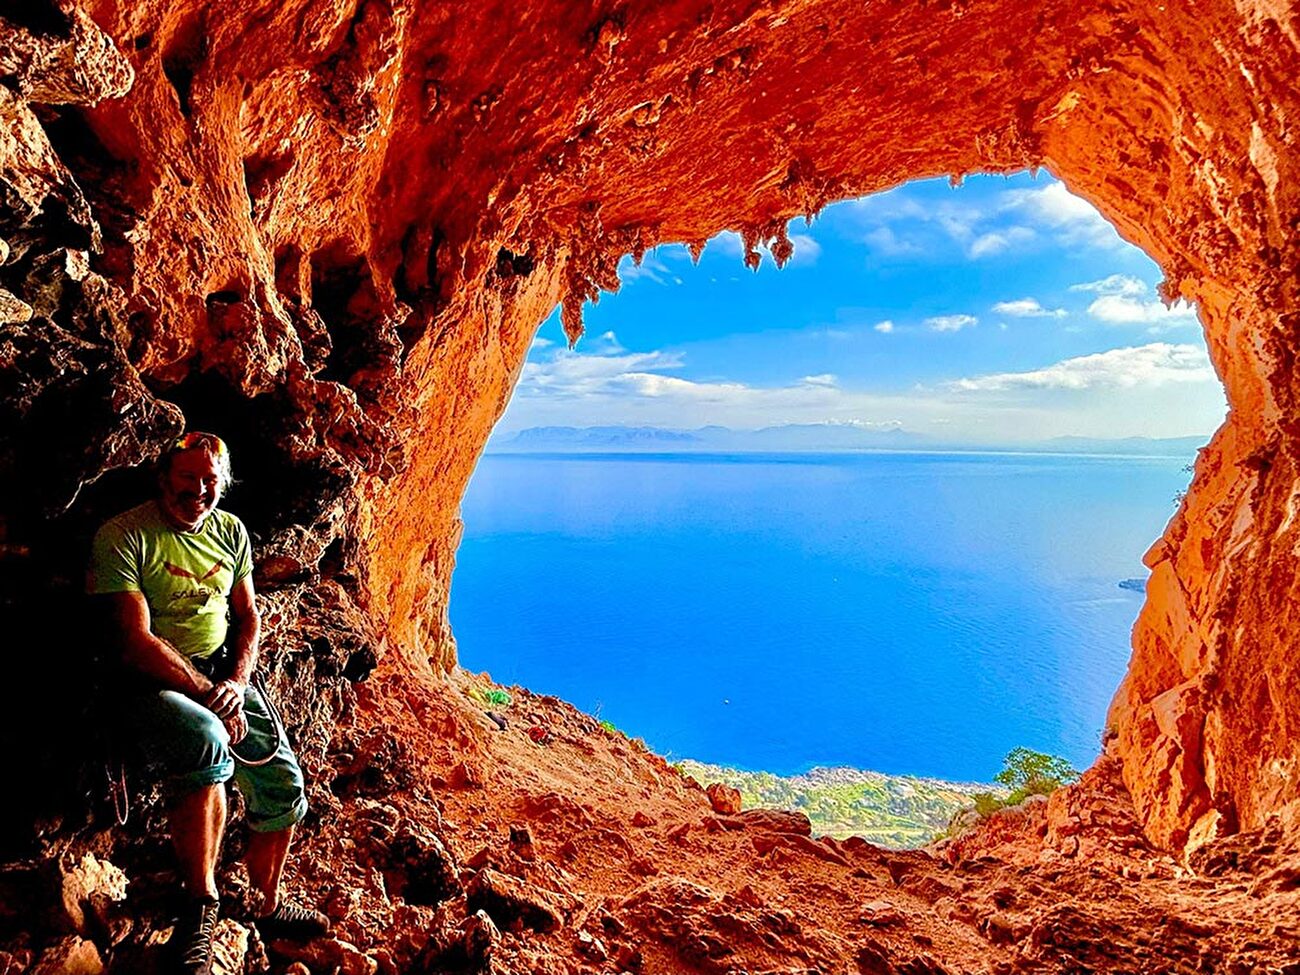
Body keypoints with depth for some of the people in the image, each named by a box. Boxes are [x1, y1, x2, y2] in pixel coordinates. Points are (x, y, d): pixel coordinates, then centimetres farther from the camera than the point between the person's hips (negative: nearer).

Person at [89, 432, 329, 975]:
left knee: (283, 785, -3)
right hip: (149, 683, -6)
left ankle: (267, 909, 22)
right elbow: (137, 642, -18)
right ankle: (200, 904, -16)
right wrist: (209, 696, -19)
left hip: (223, 670, 6)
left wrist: (237, 684, -5)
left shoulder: (231, 531, 6)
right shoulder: (123, 538, -13)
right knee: (208, 743, -37)